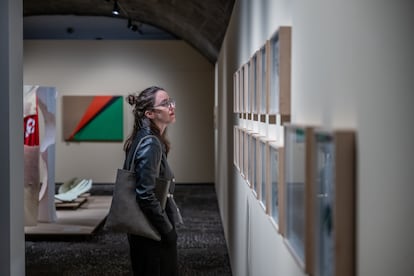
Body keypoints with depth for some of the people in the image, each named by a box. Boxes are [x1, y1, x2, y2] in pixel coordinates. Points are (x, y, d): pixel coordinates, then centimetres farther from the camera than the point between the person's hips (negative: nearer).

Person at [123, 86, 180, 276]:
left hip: (144, 228, 9)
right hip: (153, 230, -9)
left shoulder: (143, 139, 8)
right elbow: (146, 195, -25)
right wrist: (168, 231, -16)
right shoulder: (150, 144, -20)